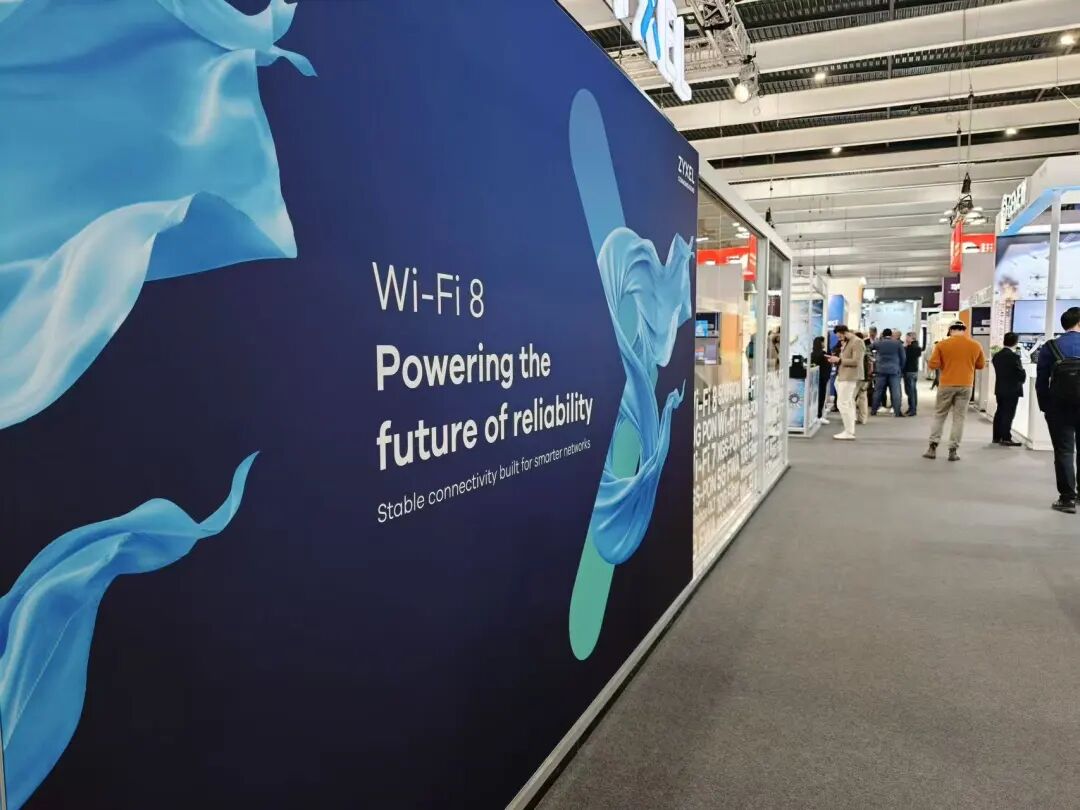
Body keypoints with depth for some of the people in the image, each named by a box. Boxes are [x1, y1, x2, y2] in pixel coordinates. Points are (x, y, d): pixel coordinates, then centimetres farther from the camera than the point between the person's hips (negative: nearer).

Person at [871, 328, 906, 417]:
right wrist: (901, 368, 13)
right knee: (896, 392, 0)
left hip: (881, 370, 1)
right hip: (894, 370, -1)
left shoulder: (878, 343, 2)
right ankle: (897, 412, -2)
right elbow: (903, 357, 4)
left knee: (878, 391, 7)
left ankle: (873, 410, 10)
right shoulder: (898, 343, 1)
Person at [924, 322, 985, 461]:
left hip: (947, 385, -1)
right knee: (959, 418, 5)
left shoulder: (942, 344, -5)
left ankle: (933, 447, 4)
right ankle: (953, 450, 4)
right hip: (965, 385, 1)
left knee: (939, 415, 10)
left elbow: (933, 364, -8)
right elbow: (981, 365, 12)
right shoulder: (975, 345, 2)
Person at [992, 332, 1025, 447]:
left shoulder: (997, 356, 6)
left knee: (1000, 412, 13)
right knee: (1008, 414, -4)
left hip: (1000, 389, 7)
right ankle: (1006, 439, -2)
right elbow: (1022, 374, -14)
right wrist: (1022, 380, 6)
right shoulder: (1014, 357, -16)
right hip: (1012, 390, -7)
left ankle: (997, 437, 17)